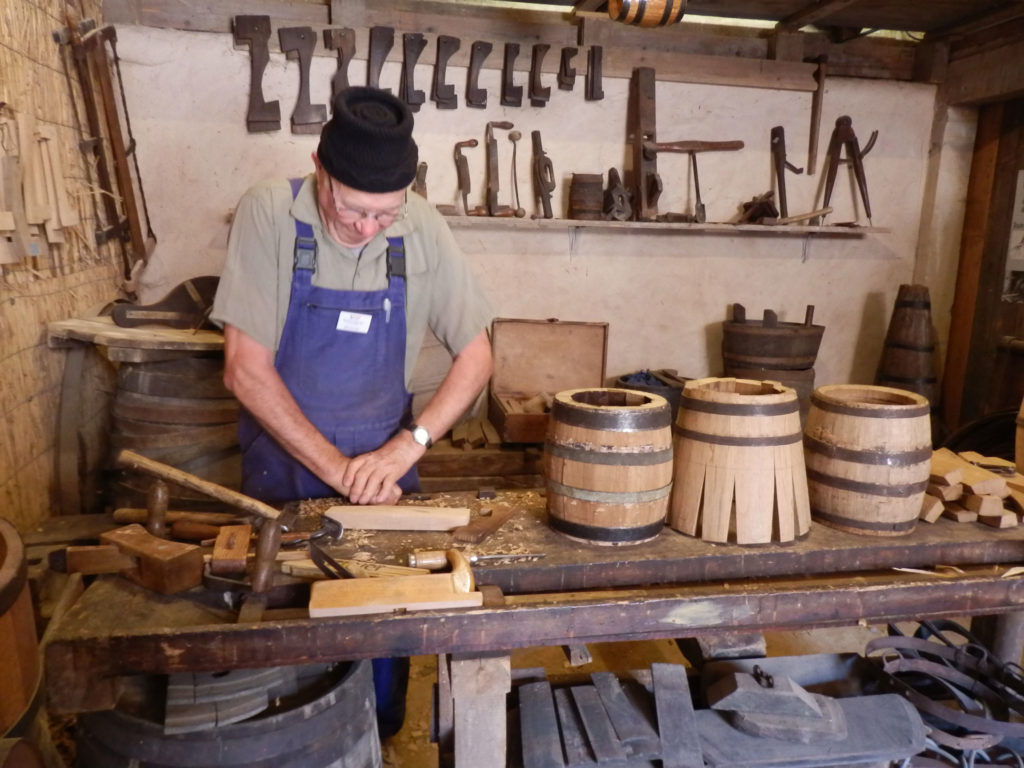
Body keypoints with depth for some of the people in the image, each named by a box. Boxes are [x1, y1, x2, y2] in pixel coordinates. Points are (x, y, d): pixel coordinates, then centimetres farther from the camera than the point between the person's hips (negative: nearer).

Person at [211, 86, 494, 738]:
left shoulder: (423, 228, -12)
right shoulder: (270, 213, -18)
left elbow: (476, 355, -8)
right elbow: (247, 369, -18)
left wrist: (407, 445, -20)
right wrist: (336, 470, -21)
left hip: (383, 463, 2)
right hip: (283, 464, -1)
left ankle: (379, 743, 41)